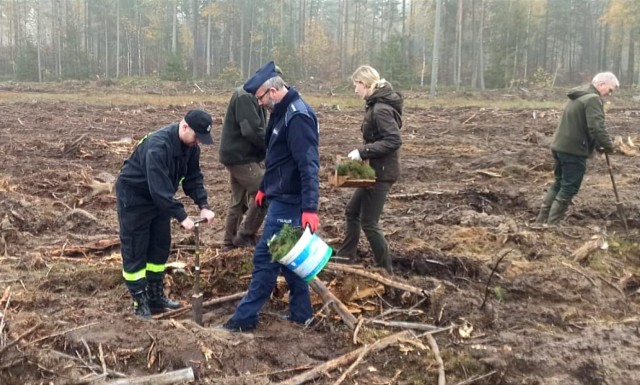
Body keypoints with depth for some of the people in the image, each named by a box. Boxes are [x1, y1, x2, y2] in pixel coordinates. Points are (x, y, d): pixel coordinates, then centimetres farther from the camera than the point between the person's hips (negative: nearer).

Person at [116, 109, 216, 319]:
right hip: (133, 195, -8)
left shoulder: (190, 146, -7)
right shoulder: (158, 145, -34)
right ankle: (140, 302, 5)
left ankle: (156, 296, 22)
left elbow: (193, 178, -2)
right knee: (134, 249, -2)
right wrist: (181, 216, -36)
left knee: (160, 245, 11)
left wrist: (203, 206, -16)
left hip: (158, 196, 8)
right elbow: (160, 188, -37)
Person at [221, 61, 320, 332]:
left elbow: (309, 165, -27)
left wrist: (310, 208, -33)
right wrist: (264, 187, 27)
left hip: (288, 202, -10)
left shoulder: (298, 116, -20)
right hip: (282, 198, 10)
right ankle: (301, 313, 25)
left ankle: (245, 317, 6)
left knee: (265, 258, -4)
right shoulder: (282, 113, 12)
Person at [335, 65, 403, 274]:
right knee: (352, 211, 20)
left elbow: (394, 140, -28)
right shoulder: (376, 105, 10)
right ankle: (344, 257, 32)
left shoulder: (381, 109, -21)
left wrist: (362, 151, -26)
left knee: (369, 223, -1)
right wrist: (363, 152, 4)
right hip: (374, 170, 10)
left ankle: (386, 271, 12)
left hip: (382, 172, -10)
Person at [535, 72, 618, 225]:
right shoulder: (593, 99, -13)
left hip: (560, 146, 9)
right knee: (569, 189, -3)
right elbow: (596, 128, -24)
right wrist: (608, 145, -11)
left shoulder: (579, 96, 19)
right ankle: (551, 225, -2)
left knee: (559, 183, 17)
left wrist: (597, 144, 12)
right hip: (574, 150, -9)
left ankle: (541, 220, 20)